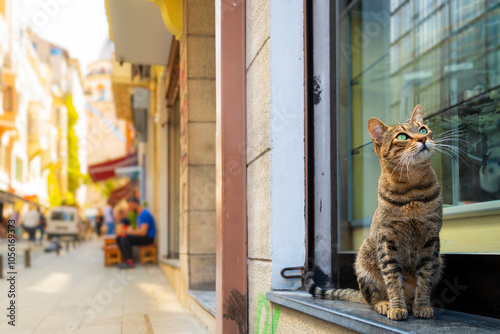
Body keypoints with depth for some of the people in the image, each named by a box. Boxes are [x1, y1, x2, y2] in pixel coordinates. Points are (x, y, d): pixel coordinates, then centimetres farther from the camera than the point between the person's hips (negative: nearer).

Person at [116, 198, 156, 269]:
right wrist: (127, 231, 1)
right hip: (141, 236, 10)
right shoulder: (139, 215, 15)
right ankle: (126, 259, -9)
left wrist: (132, 232, -10)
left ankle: (130, 262, -20)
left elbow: (143, 232, -24)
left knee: (124, 237, -25)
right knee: (119, 238, -2)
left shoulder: (145, 214, -17)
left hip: (148, 238, -10)